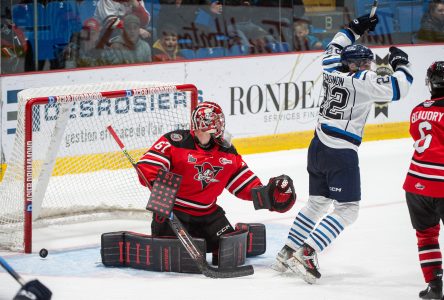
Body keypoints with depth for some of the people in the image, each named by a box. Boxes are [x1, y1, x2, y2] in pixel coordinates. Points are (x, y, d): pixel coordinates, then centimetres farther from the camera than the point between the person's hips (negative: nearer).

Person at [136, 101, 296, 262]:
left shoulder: (226, 151, 5)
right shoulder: (175, 142, -14)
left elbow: (243, 182, 9)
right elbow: (147, 166, -21)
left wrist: (264, 193, -7)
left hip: (207, 212, 5)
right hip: (172, 209, -5)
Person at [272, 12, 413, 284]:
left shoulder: (334, 73, 9)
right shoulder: (363, 81, -11)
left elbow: (333, 51, 31)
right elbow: (397, 88, -14)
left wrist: (355, 29, 36)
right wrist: (400, 64, 4)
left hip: (318, 147, 8)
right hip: (341, 153, -8)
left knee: (317, 202, 22)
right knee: (347, 210, -3)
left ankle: (287, 253, 22)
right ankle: (306, 254, -14)